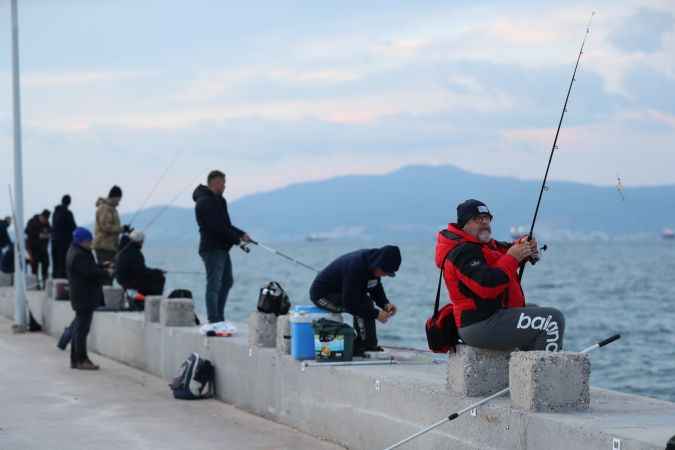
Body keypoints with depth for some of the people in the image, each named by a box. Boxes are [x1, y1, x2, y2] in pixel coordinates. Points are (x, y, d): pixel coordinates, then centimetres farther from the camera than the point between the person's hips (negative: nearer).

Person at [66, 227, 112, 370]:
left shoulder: (78, 252, 15)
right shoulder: (79, 256, -19)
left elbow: (89, 269, 20)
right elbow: (90, 272, -23)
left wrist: (102, 267, 6)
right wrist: (106, 273, -11)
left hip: (81, 297, 11)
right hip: (84, 297, -11)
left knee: (78, 328, 14)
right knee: (82, 328, -7)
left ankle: (75, 359, 20)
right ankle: (81, 360, -5)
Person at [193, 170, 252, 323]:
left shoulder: (217, 200, 19)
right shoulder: (205, 202, -14)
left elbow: (225, 225, 23)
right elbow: (217, 227, -21)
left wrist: (241, 234, 10)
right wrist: (237, 238, -14)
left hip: (222, 248, 11)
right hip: (212, 248, -11)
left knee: (227, 282, 16)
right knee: (214, 284, -9)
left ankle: (219, 318, 21)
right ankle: (213, 321, -7)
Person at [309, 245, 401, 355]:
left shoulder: (373, 264, -3)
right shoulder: (356, 268, -32)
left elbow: (376, 289, 10)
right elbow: (350, 304, -31)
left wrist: (385, 304, -9)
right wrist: (376, 314, -26)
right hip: (322, 296, -10)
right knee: (365, 304, -22)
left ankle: (359, 345, 4)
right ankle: (365, 346, -14)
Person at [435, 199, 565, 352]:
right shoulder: (462, 253, -17)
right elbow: (487, 286, -27)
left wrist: (525, 246, -6)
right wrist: (512, 258, -20)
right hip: (481, 326, -12)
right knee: (554, 320, -16)